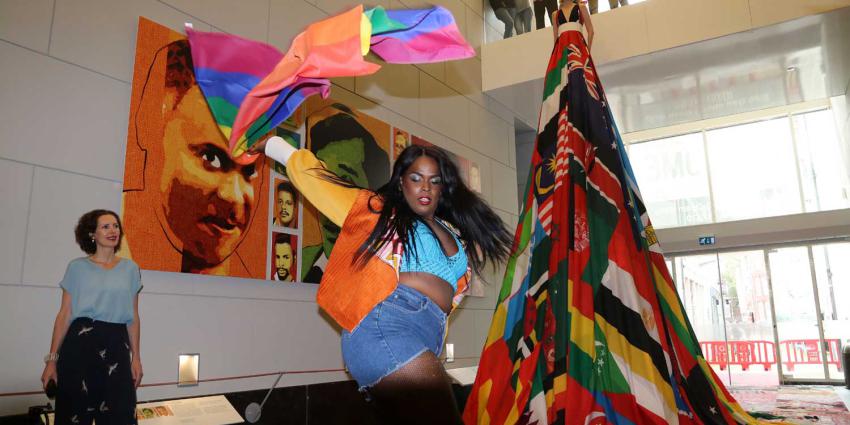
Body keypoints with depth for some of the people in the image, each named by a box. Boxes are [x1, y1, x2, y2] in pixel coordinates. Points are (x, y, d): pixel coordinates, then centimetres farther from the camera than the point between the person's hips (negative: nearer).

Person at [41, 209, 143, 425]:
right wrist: (52, 359, -4)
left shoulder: (130, 268, 9)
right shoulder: (77, 267, 3)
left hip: (116, 345, 2)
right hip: (80, 343, -1)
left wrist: (136, 357, 5)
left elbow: (133, 317, 9)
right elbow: (64, 315, 1)